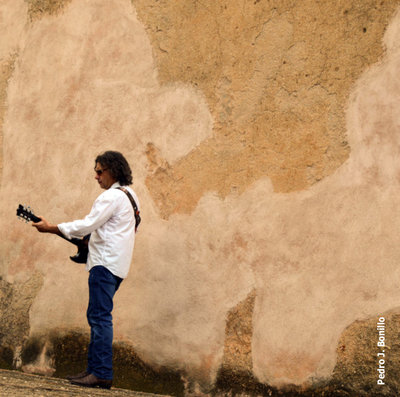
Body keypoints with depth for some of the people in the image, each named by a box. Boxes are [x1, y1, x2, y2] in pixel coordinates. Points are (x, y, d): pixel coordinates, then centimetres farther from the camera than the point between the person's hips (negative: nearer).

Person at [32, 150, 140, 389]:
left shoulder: (112, 196, -13)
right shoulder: (130, 195, 19)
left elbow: (88, 224, -17)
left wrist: (51, 228, -11)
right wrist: (88, 239, 18)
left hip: (106, 263, -11)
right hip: (117, 264, 11)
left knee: (100, 317, -12)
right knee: (97, 316, 13)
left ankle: (102, 374, -15)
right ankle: (94, 369, 15)